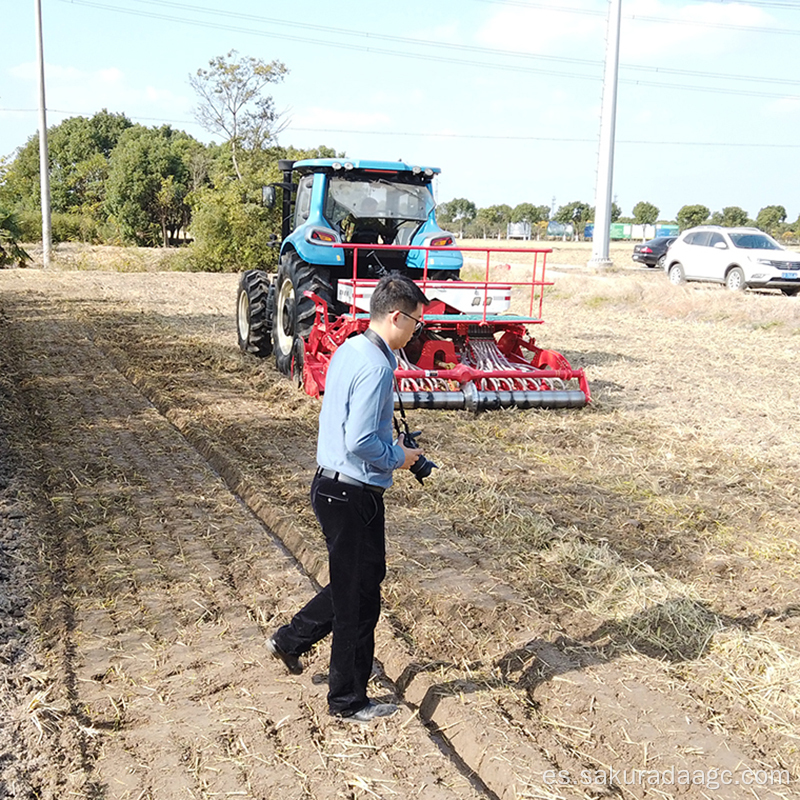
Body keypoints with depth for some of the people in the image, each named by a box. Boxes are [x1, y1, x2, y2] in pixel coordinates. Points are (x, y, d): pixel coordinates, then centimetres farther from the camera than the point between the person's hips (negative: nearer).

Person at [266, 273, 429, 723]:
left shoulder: (350, 350, 9)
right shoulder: (376, 367, -23)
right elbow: (360, 443, -27)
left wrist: (391, 447, 15)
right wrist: (398, 457, -10)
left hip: (333, 486, 10)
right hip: (354, 496, -10)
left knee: (366, 577, 25)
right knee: (359, 599, 5)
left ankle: (291, 640, 36)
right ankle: (349, 701, 21)